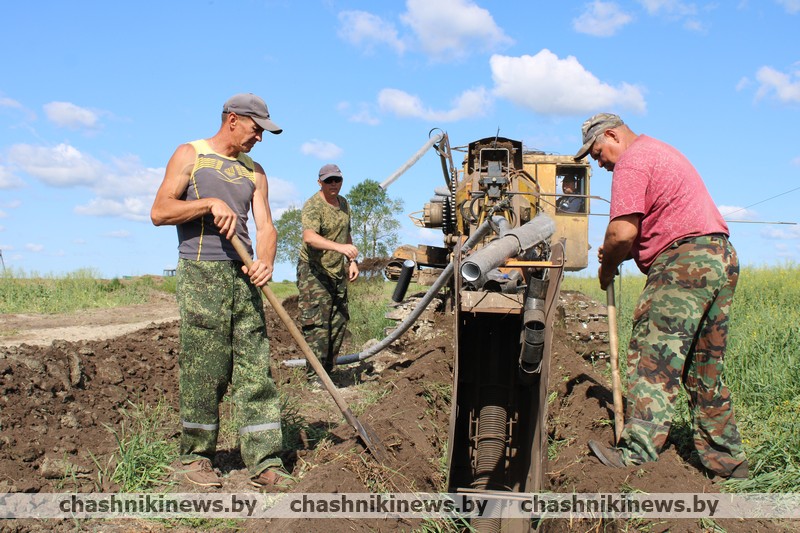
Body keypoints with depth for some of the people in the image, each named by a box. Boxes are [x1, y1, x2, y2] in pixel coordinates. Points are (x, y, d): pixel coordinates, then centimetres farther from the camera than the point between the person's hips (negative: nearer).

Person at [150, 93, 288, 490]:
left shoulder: (254, 172, 19)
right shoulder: (190, 155, 6)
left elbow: (265, 226, 8)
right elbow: (159, 212, -3)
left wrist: (265, 262, -12)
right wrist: (211, 203, -13)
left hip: (243, 277, 4)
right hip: (201, 274, -4)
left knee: (256, 368, -1)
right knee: (203, 370, -2)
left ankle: (265, 463, 1)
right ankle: (196, 457, 13)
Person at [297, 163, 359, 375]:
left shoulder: (344, 203, 12)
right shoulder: (313, 205, -16)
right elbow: (309, 237, -34)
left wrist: (351, 261, 18)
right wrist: (339, 247, -48)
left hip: (338, 272, 8)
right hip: (314, 272, -8)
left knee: (339, 322, 8)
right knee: (317, 325, -12)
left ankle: (327, 372, 19)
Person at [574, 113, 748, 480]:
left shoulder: (632, 160, -5)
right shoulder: (661, 151, 27)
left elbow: (623, 231, -16)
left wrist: (607, 266, 2)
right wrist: (620, 254, 13)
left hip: (685, 262, -10)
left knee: (653, 359, -12)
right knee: (705, 368, 13)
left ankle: (637, 455, -16)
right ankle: (725, 458, 17)